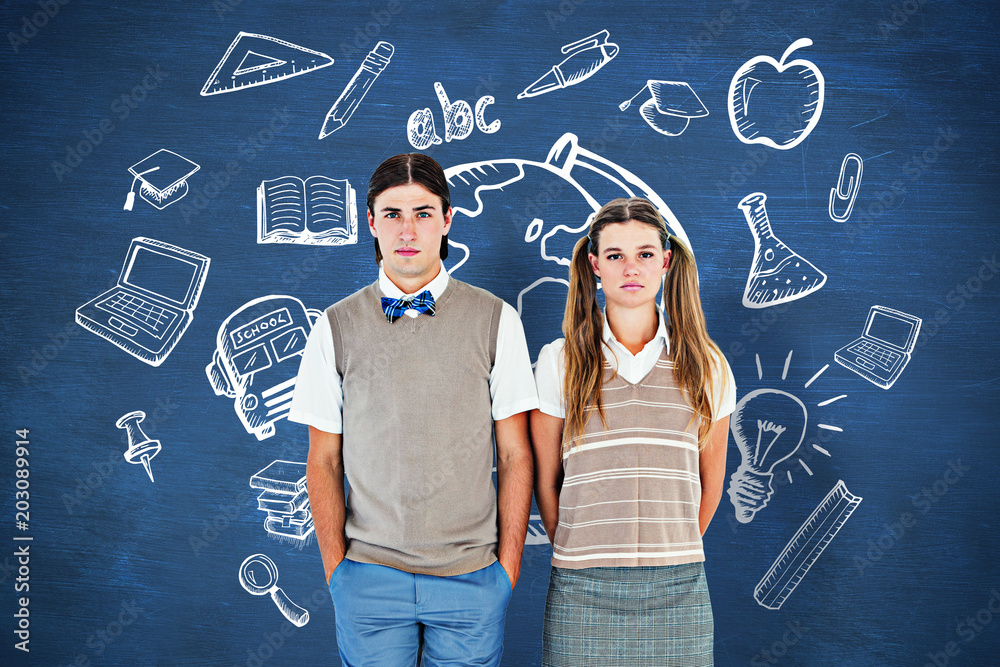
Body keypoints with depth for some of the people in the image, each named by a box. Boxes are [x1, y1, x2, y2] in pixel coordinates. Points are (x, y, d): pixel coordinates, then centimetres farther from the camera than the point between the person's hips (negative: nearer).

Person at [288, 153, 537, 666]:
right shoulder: (336, 327, 2)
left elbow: (515, 455, 1)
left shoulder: (496, 320, 0)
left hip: (472, 578, 0)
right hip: (368, 579, 0)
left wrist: (508, 567, -2)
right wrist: (336, 568, -1)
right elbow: (323, 461, 4)